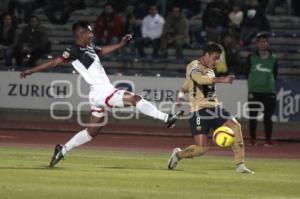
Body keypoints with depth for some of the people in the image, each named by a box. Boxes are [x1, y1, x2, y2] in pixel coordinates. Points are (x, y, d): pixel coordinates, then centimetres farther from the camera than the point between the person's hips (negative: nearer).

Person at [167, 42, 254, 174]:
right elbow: (200, 79, -31)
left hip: (214, 108, 8)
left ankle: (240, 165, -12)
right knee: (201, 148, -15)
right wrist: (222, 80, -40)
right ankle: (178, 154, 17)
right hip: (199, 111, -8)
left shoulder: (209, 69, 19)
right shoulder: (194, 66, -6)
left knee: (235, 126, -16)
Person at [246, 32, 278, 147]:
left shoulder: (273, 58, 7)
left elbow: (275, 75, 13)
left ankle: (268, 139, 7)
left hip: (269, 91, 0)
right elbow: (248, 73, 7)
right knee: (253, 116, 1)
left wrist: (271, 84, 2)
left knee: (268, 116, 0)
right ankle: (252, 139, 9)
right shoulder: (251, 57, 4)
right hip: (254, 91, 0)